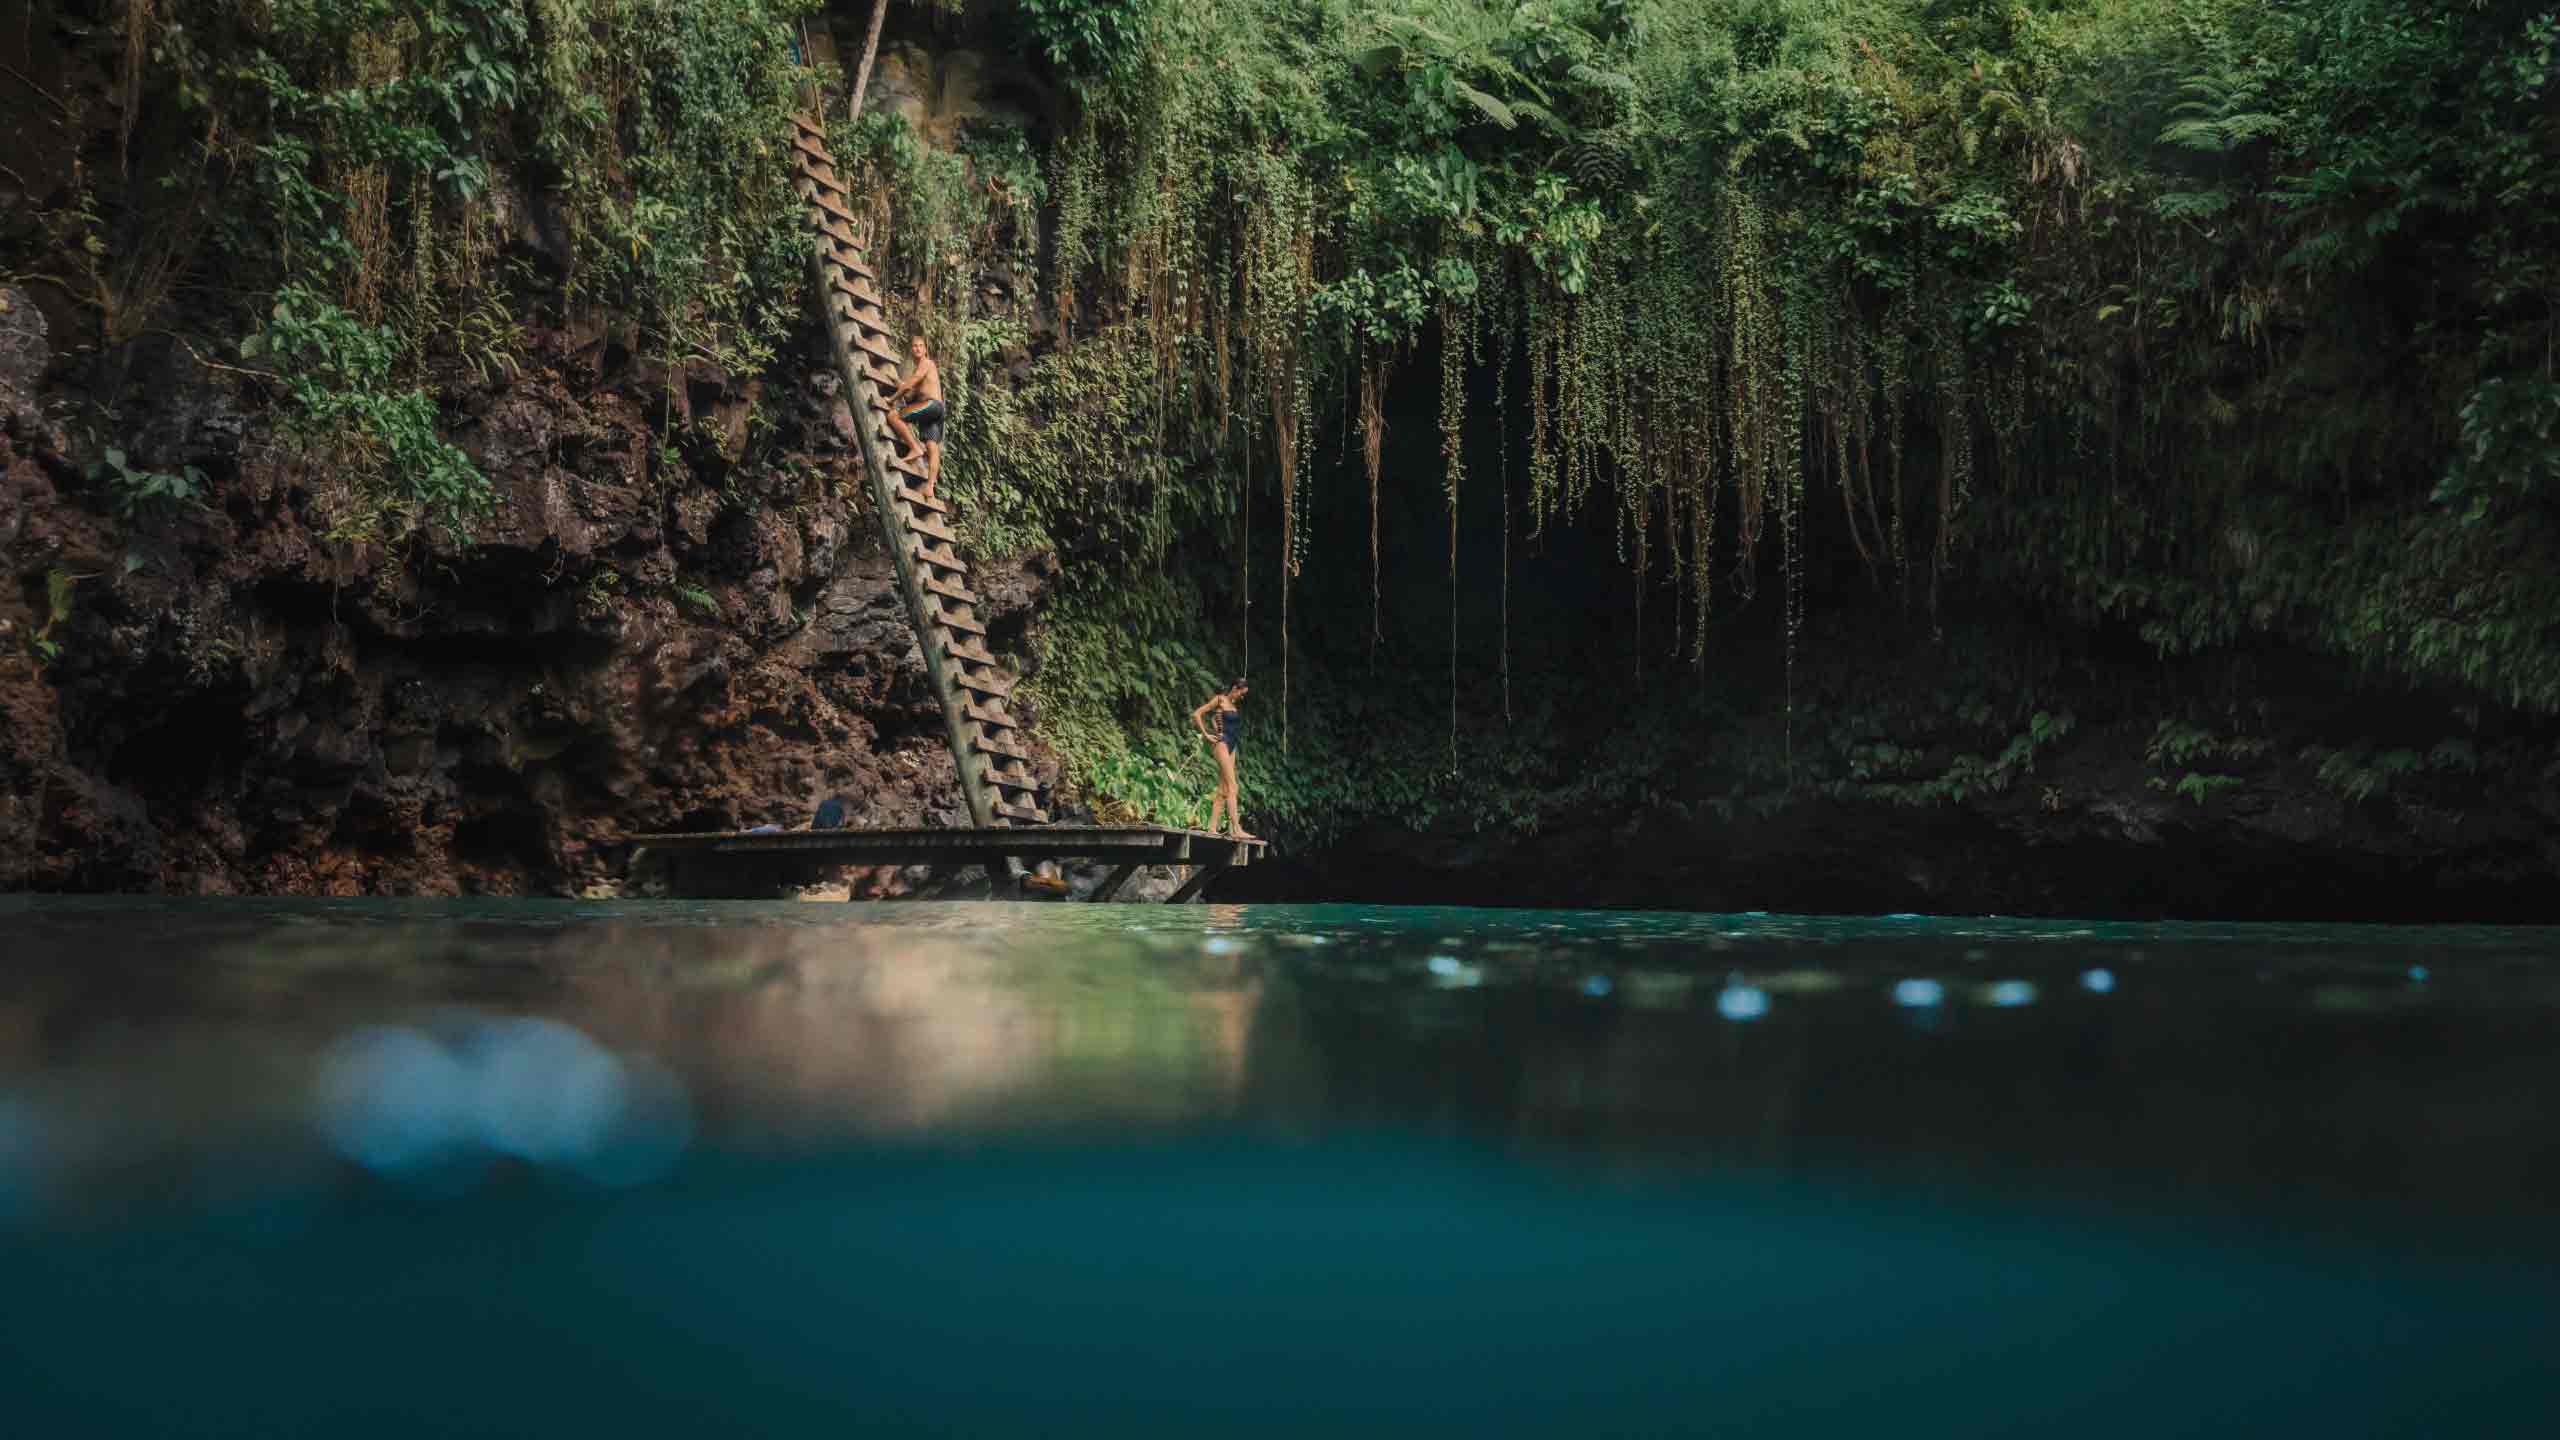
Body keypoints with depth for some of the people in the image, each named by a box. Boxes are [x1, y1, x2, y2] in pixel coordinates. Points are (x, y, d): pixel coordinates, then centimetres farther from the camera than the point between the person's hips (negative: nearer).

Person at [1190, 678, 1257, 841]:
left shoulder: (1233, 704, 17)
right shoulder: (1220, 700, -5)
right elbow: (1196, 714, -10)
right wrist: (1206, 735, -11)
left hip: (1231, 746, 9)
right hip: (1221, 743, -9)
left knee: (1223, 789, 5)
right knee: (1232, 786, -15)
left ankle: (1212, 828, 6)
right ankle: (1236, 829, -21)